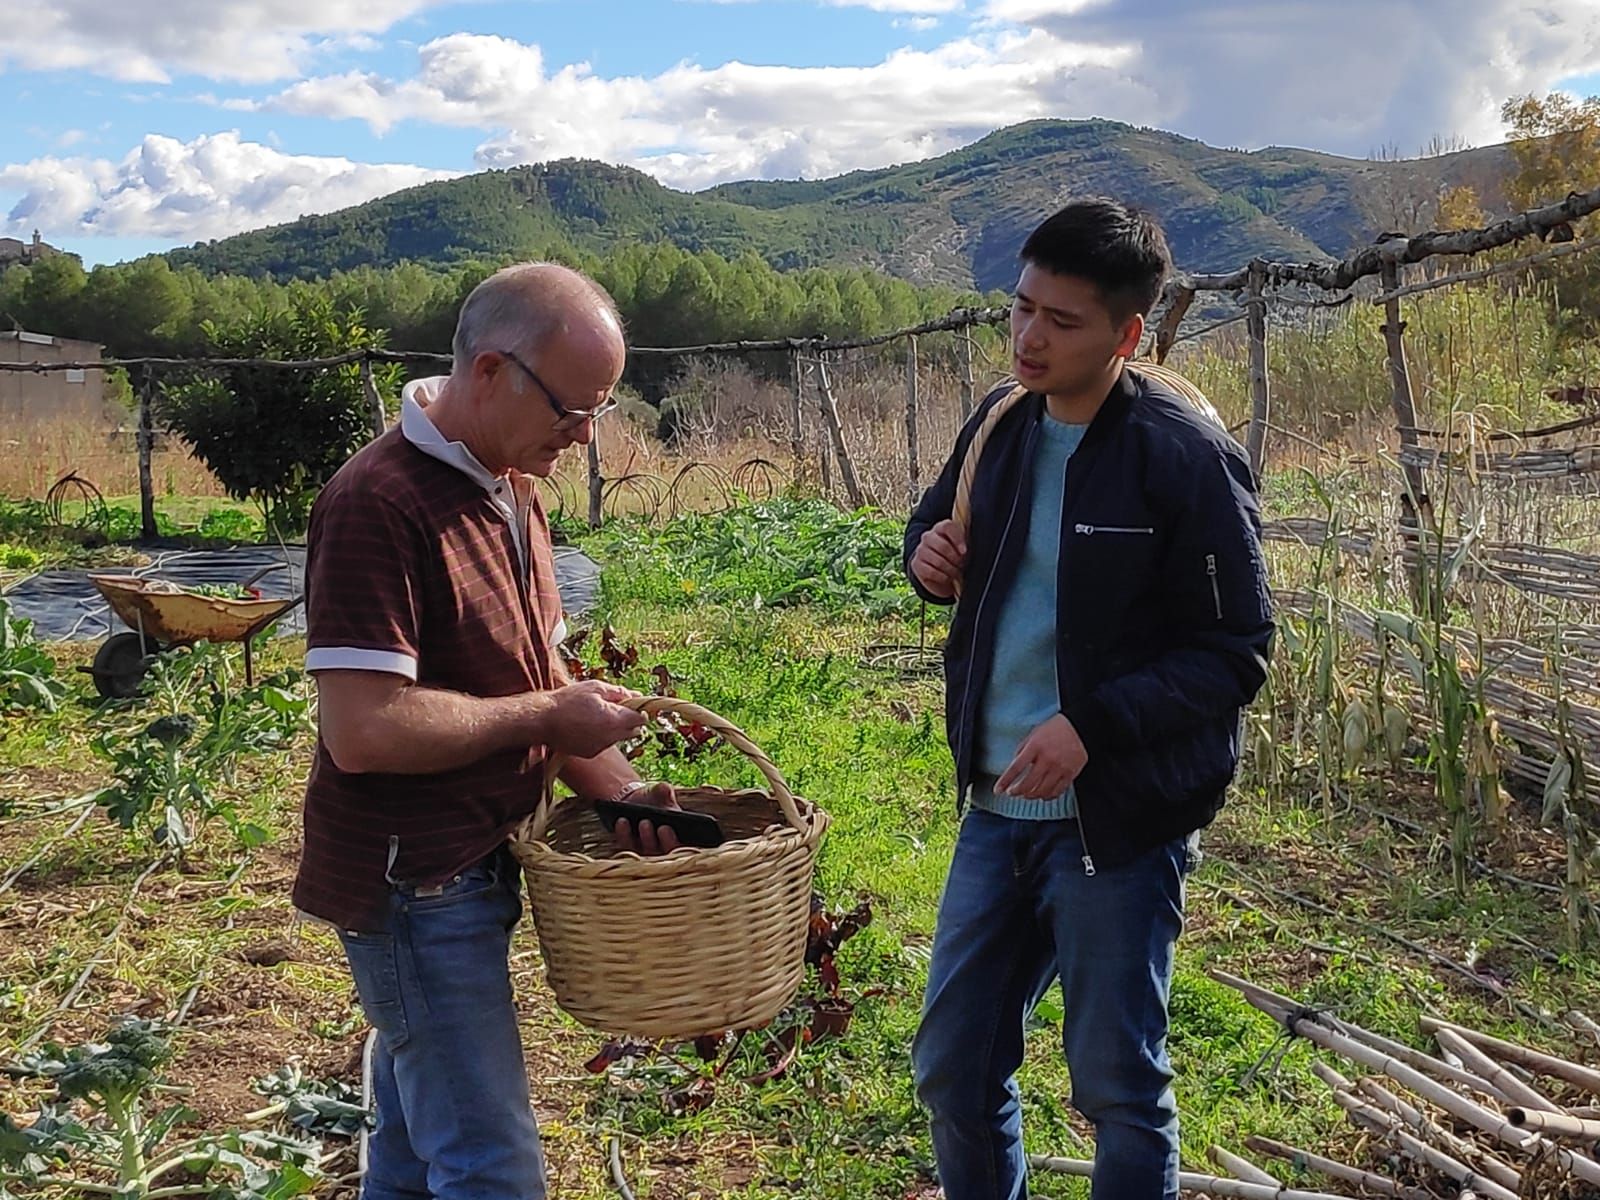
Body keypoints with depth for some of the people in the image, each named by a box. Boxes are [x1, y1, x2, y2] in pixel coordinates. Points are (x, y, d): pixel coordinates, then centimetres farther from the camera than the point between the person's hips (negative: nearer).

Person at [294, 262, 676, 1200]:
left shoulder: (510, 491, 10)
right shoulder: (381, 505, -21)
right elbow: (364, 729, -27)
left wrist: (615, 787, -2)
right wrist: (545, 717, -18)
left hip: (471, 870, 9)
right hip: (411, 884, -9)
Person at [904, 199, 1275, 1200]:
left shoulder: (1186, 458, -16)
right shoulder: (1000, 426, 4)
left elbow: (1237, 653, -14)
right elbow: (936, 528, 20)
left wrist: (1091, 727, -25)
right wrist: (929, 555, -4)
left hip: (1120, 817, -6)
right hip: (998, 806, 6)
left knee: (1119, 1087, 8)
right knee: (954, 1070, 16)